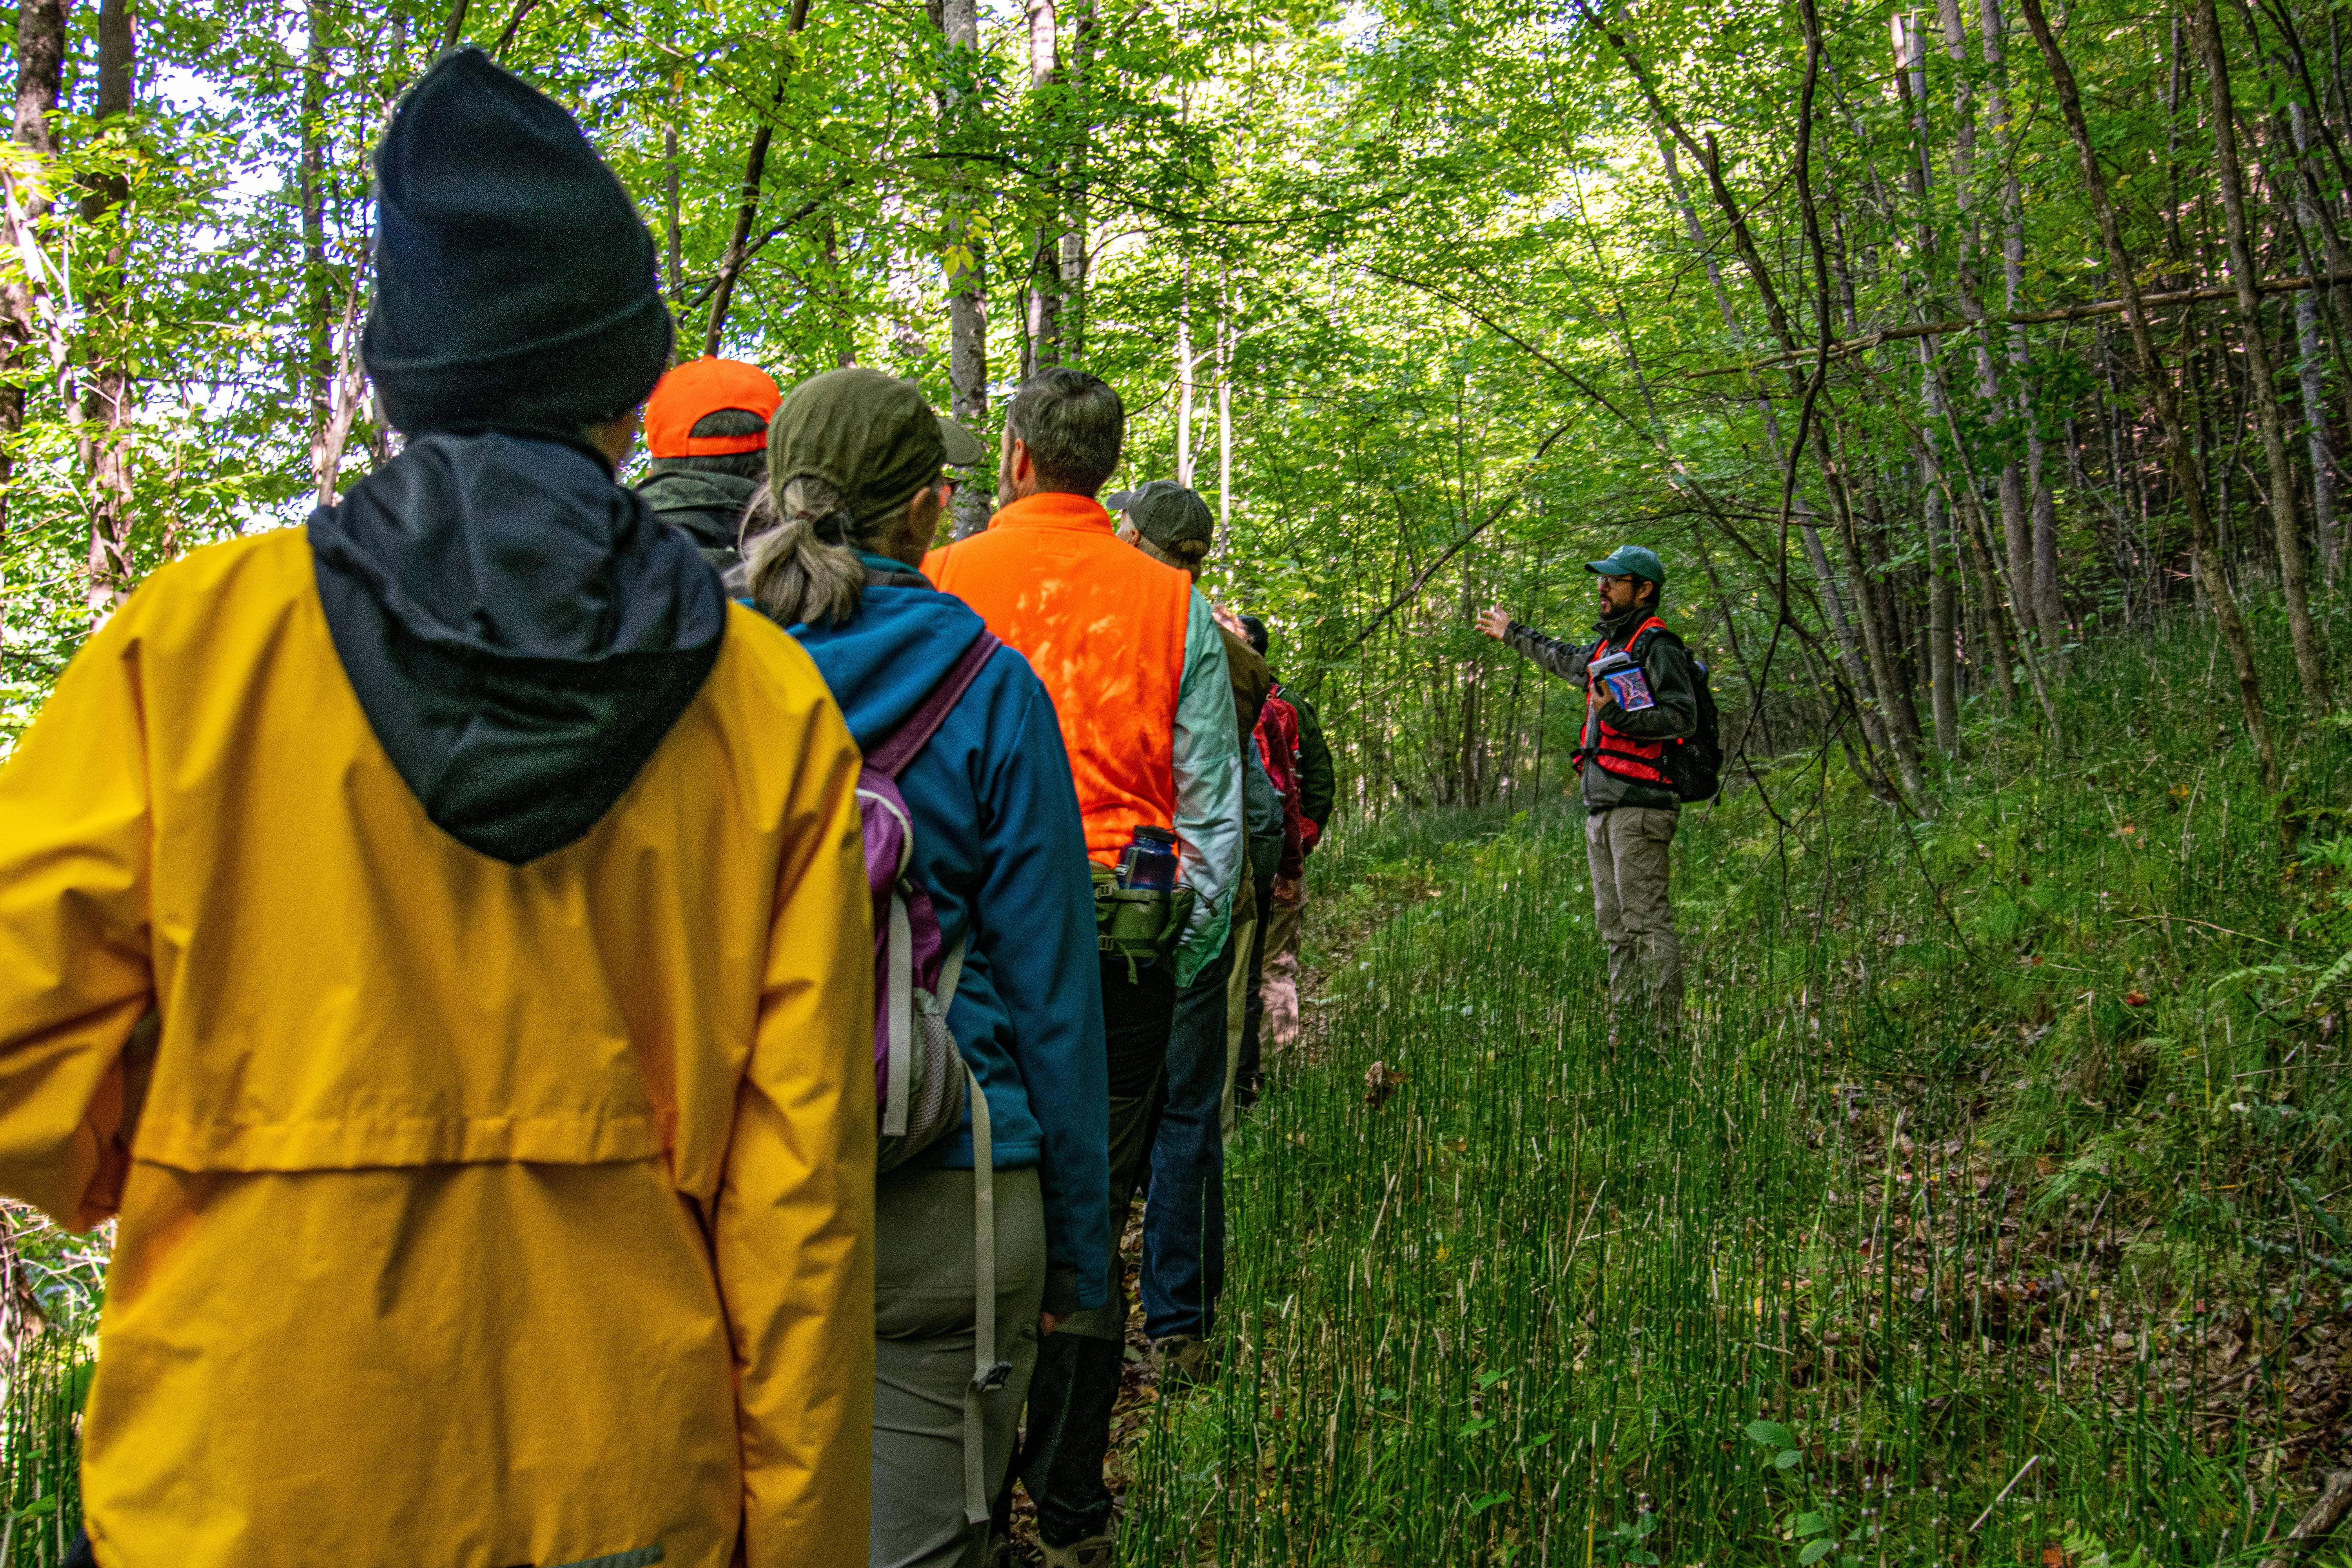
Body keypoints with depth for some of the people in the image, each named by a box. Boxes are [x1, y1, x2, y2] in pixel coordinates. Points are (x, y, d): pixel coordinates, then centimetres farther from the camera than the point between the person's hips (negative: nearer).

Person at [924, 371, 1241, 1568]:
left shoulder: (939, 584, -2)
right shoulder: (1173, 603, 3)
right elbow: (1212, 811, 3)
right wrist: (1180, 966, 10)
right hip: (1122, 953, 1)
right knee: (1087, 1225, 10)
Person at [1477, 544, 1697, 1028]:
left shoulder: (1657, 647, -7)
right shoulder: (1610, 645, 21)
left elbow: (1682, 716, -18)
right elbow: (1567, 661, 43)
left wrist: (1618, 715, -29)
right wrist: (1513, 635, 54)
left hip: (1639, 805, -10)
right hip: (1602, 808, 10)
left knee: (1648, 921, -12)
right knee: (1615, 927, 9)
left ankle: (1665, 1027, -11)